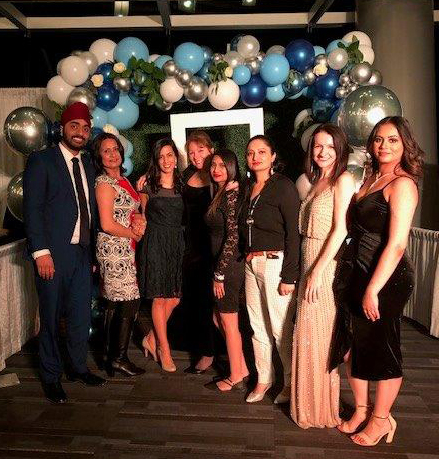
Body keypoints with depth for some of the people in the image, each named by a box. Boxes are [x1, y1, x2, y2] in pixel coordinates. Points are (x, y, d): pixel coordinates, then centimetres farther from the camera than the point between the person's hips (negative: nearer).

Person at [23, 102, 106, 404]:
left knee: (81, 315, 13)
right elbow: (32, 209, -10)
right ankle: (51, 377, 24)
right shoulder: (41, 161, -4)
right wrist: (41, 252, -16)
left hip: (83, 253, 5)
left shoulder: (88, 166, 13)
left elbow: (90, 211, 12)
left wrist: (92, 251, 8)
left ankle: (78, 368, 32)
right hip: (53, 254, -5)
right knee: (51, 317, 7)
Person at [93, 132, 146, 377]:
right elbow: (108, 225, -16)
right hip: (114, 249, -8)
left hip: (125, 249, 8)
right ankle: (120, 357, 6)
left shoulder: (123, 180, 15)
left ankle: (112, 357, 20)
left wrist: (138, 221, 0)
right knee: (130, 302, -5)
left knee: (114, 305, 11)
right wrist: (135, 233, -5)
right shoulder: (104, 183, -11)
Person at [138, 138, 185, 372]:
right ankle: (165, 350, 13)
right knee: (160, 299, 0)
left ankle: (152, 339, 25)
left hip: (177, 243, 4)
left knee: (174, 298, 4)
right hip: (156, 243, -4)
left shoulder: (181, 185, 9)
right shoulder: (148, 185, -1)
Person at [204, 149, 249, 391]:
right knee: (218, 319, 17)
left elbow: (233, 236, -20)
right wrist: (218, 271, 12)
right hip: (221, 263, 9)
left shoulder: (232, 195, -15)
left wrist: (219, 274, -17)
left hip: (230, 265, -9)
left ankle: (235, 377, 19)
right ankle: (242, 368, 29)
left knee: (229, 322, 3)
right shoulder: (220, 194, 14)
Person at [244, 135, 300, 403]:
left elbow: (293, 233, -13)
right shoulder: (249, 188, 13)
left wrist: (289, 276, -16)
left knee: (280, 327, 0)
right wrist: (246, 259, 7)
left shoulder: (283, 186, -9)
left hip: (275, 262, -7)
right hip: (251, 263, 7)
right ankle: (263, 379, 27)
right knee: (258, 325, 13)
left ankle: (292, 382, 19)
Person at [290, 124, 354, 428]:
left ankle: (326, 405, 21)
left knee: (324, 334, 3)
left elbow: (341, 229, -17)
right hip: (310, 265, 8)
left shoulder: (343, 179, -10)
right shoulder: (318, 181, 15)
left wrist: (318, 271, -20)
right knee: (309, 331, 15)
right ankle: (312, 401, 31)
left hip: (329, 265, -8)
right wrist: (309, 271, 7)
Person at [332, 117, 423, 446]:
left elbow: (396, 244, -20)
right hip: (358, 273, 8)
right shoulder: (372, 178, 11)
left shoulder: (402, 184, -14)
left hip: (386, 280, -8)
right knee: (354, 344, 16)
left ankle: (381, 419, 28)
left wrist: (373, 289, -20)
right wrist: (357, 281, 7)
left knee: (382, 348, 8)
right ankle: (362, 409, 36)